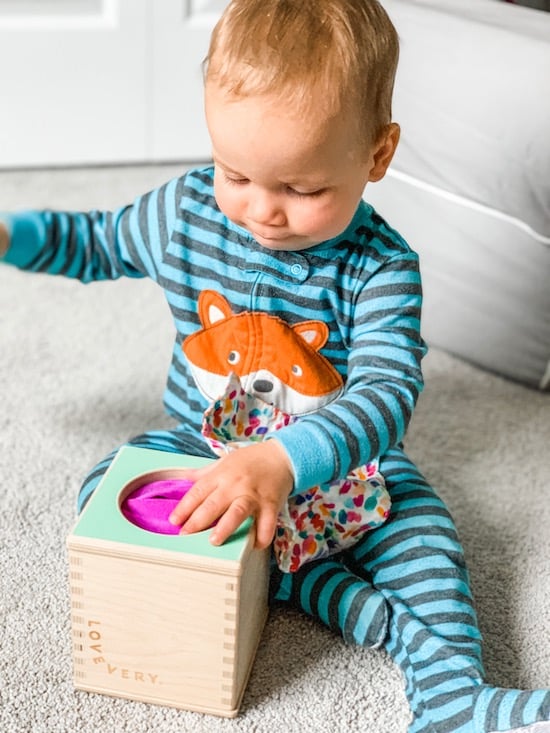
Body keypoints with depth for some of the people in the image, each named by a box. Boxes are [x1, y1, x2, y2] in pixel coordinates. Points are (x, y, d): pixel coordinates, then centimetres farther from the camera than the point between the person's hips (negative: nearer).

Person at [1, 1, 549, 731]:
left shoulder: (379, 267, -21)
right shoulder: (185, 211, -10)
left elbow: (386, 393, -33)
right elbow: (99, 241, 10)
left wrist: (283, 461, -51)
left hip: (334, 459, -2)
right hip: (200, 444, 3)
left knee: (417, 517, -28)